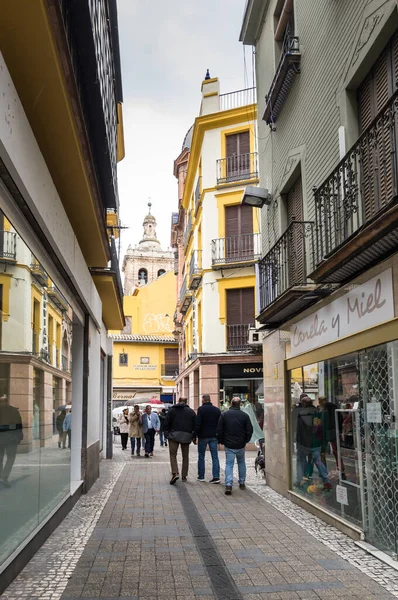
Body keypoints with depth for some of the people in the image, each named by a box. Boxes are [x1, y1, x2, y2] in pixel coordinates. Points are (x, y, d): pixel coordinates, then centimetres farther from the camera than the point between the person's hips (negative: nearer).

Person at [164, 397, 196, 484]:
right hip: (186, 437, 2)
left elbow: (166, 423, 0)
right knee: (185, 456, 12)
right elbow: (195, 425, 6)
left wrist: (167, 433, 7)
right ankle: (184, 476, 15)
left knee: (173, 455, -1)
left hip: (174, 435, -2)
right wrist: (193, 436, 13)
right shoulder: (191, 411, 7)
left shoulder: (172, 410, 4)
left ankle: (175, 473, -20)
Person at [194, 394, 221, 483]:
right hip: (214, 436, 3)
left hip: (203, 436, -3)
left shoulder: (201, 409, -9)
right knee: (215, 457, 4)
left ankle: (201, 476, 14)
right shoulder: (217, 410, 5)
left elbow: (198, 424, -13)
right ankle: (216, 476, -3)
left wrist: (195, 435, -7)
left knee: (201, 457, 9)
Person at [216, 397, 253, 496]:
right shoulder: (245, 416, -4)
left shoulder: (224, 415, -5)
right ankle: (242, 483, 25)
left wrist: (221, 441, 9)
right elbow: (250, 430, -1)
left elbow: (219, 430, -3)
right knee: (241, 462, 20)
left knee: (229, 464, 1)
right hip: (240, 445, 1)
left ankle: (228, 485, -14)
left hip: (228, 445, -1)